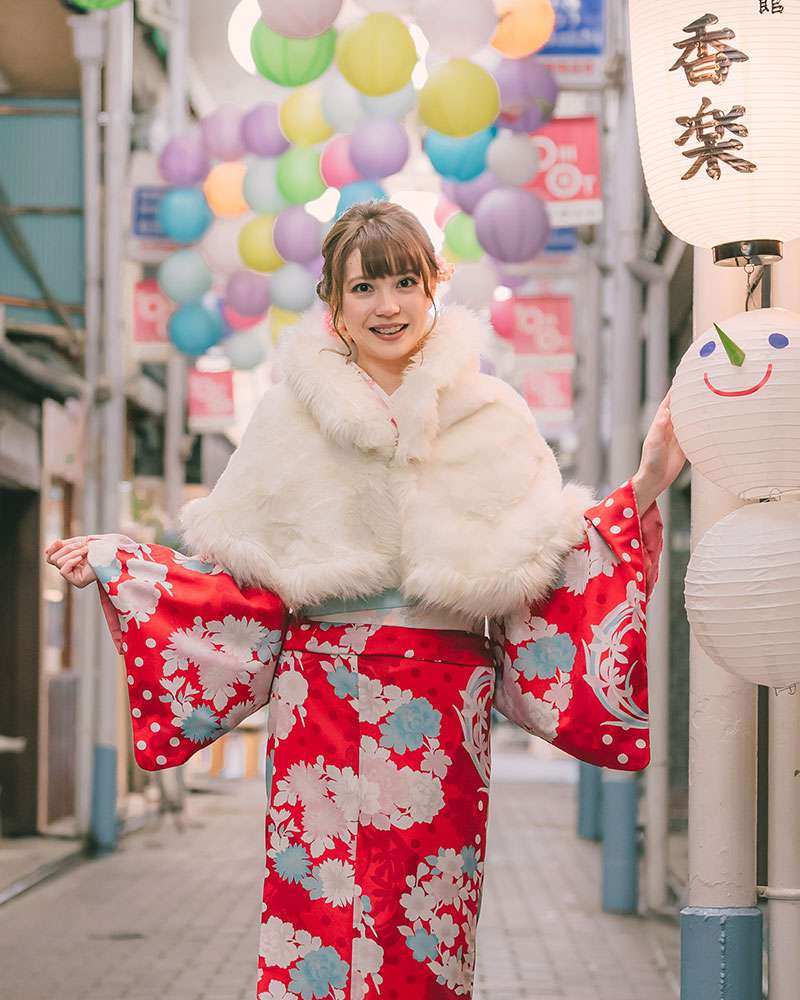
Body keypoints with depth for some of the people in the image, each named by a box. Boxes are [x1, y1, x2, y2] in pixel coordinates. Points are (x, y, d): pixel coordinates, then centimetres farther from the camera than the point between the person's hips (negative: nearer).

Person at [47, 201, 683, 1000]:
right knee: (318, 908, -4)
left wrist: (642, 490, -4)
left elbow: (544, 562, 5)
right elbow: (238, 573, 9)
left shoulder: (489, 415, 8)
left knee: (427, 929, 0)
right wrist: (111, 565, 4)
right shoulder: (293, 416, 7)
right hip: (323, 698, 0)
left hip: (443, 718, 0)